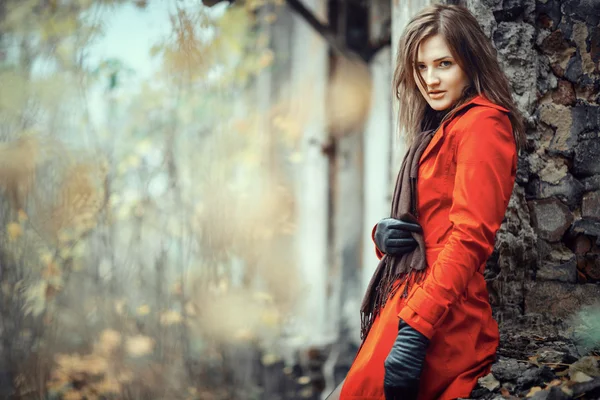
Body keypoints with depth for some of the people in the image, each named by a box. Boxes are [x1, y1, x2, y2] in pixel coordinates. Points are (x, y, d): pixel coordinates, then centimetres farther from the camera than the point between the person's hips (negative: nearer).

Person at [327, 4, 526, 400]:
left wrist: (415, 328, -25)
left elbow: (470, 236, -18)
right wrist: (383, 234, 1)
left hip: (442, 317, -9)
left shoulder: (481, 124, -8)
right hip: (411, 301, 9)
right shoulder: (438, 129, 21)